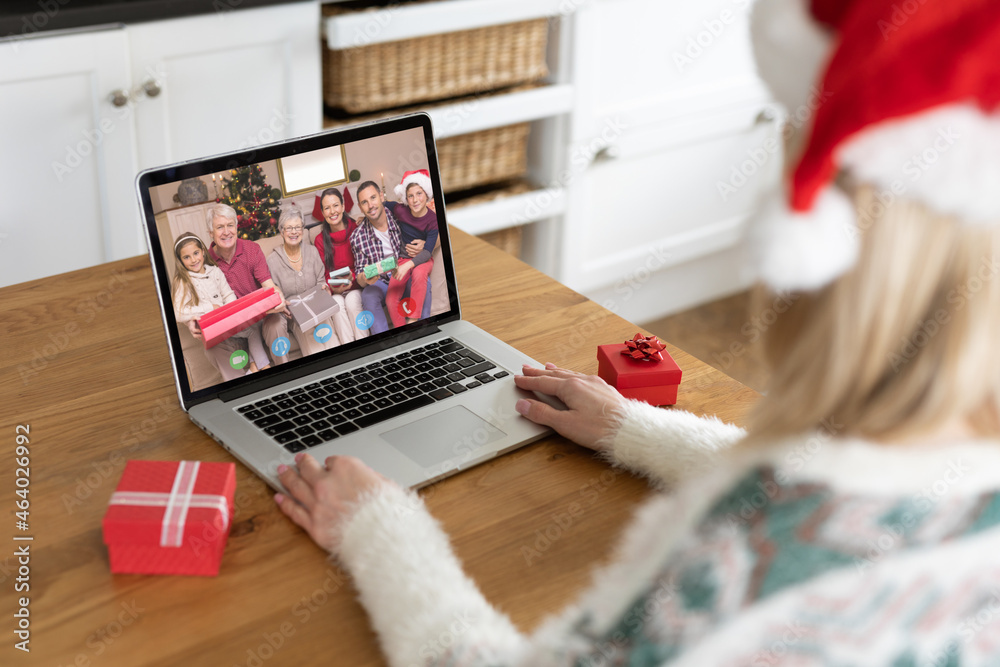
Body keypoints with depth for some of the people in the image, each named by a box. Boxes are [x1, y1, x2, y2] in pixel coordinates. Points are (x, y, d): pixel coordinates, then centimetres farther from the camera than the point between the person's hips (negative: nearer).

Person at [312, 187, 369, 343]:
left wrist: (352, 277, -20)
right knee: (337, 303, -30)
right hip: (335, 290, 1)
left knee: (352, 300, -32)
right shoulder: (320, 240, 2)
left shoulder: (356, 229, -5)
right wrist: (334, 288, -17)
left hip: (356, 285, -1)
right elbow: (325, 274, 4)